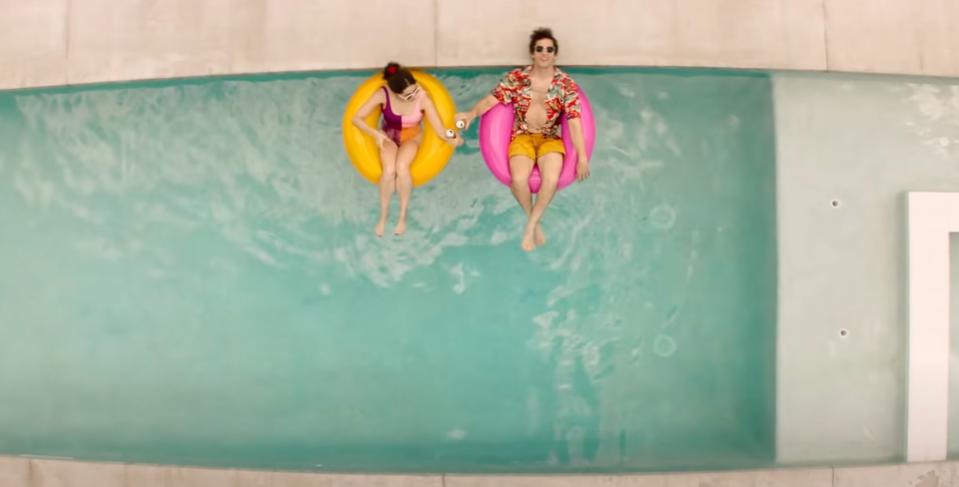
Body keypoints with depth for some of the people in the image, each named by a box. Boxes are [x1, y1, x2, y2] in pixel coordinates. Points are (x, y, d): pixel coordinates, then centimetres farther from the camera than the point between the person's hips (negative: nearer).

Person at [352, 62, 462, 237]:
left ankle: (403, 215, -10)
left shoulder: (423, 99, -27)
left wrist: (451, 137, -48)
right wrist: (376, 134, -33)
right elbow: (356, 118, -19)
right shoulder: (383, 94, -26)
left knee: (401, 167, -33)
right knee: (389, 170, -29)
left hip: (411, 137, 0)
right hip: (388, 136, 1)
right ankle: (383, 215, -3)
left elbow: (440, 130, -26)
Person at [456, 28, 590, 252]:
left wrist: (582, 158, -16)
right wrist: (472, 113, -31)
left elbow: (574, 122, -10)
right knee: (518, 180, -28)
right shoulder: (516, 78, -3)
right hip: (523, 136, 0)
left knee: (551, 180, -30)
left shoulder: (566, 84, -5)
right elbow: (491, 100, -8)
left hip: (550, 139, 0)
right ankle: (535, 222, 0)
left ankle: (530, 225, -7)